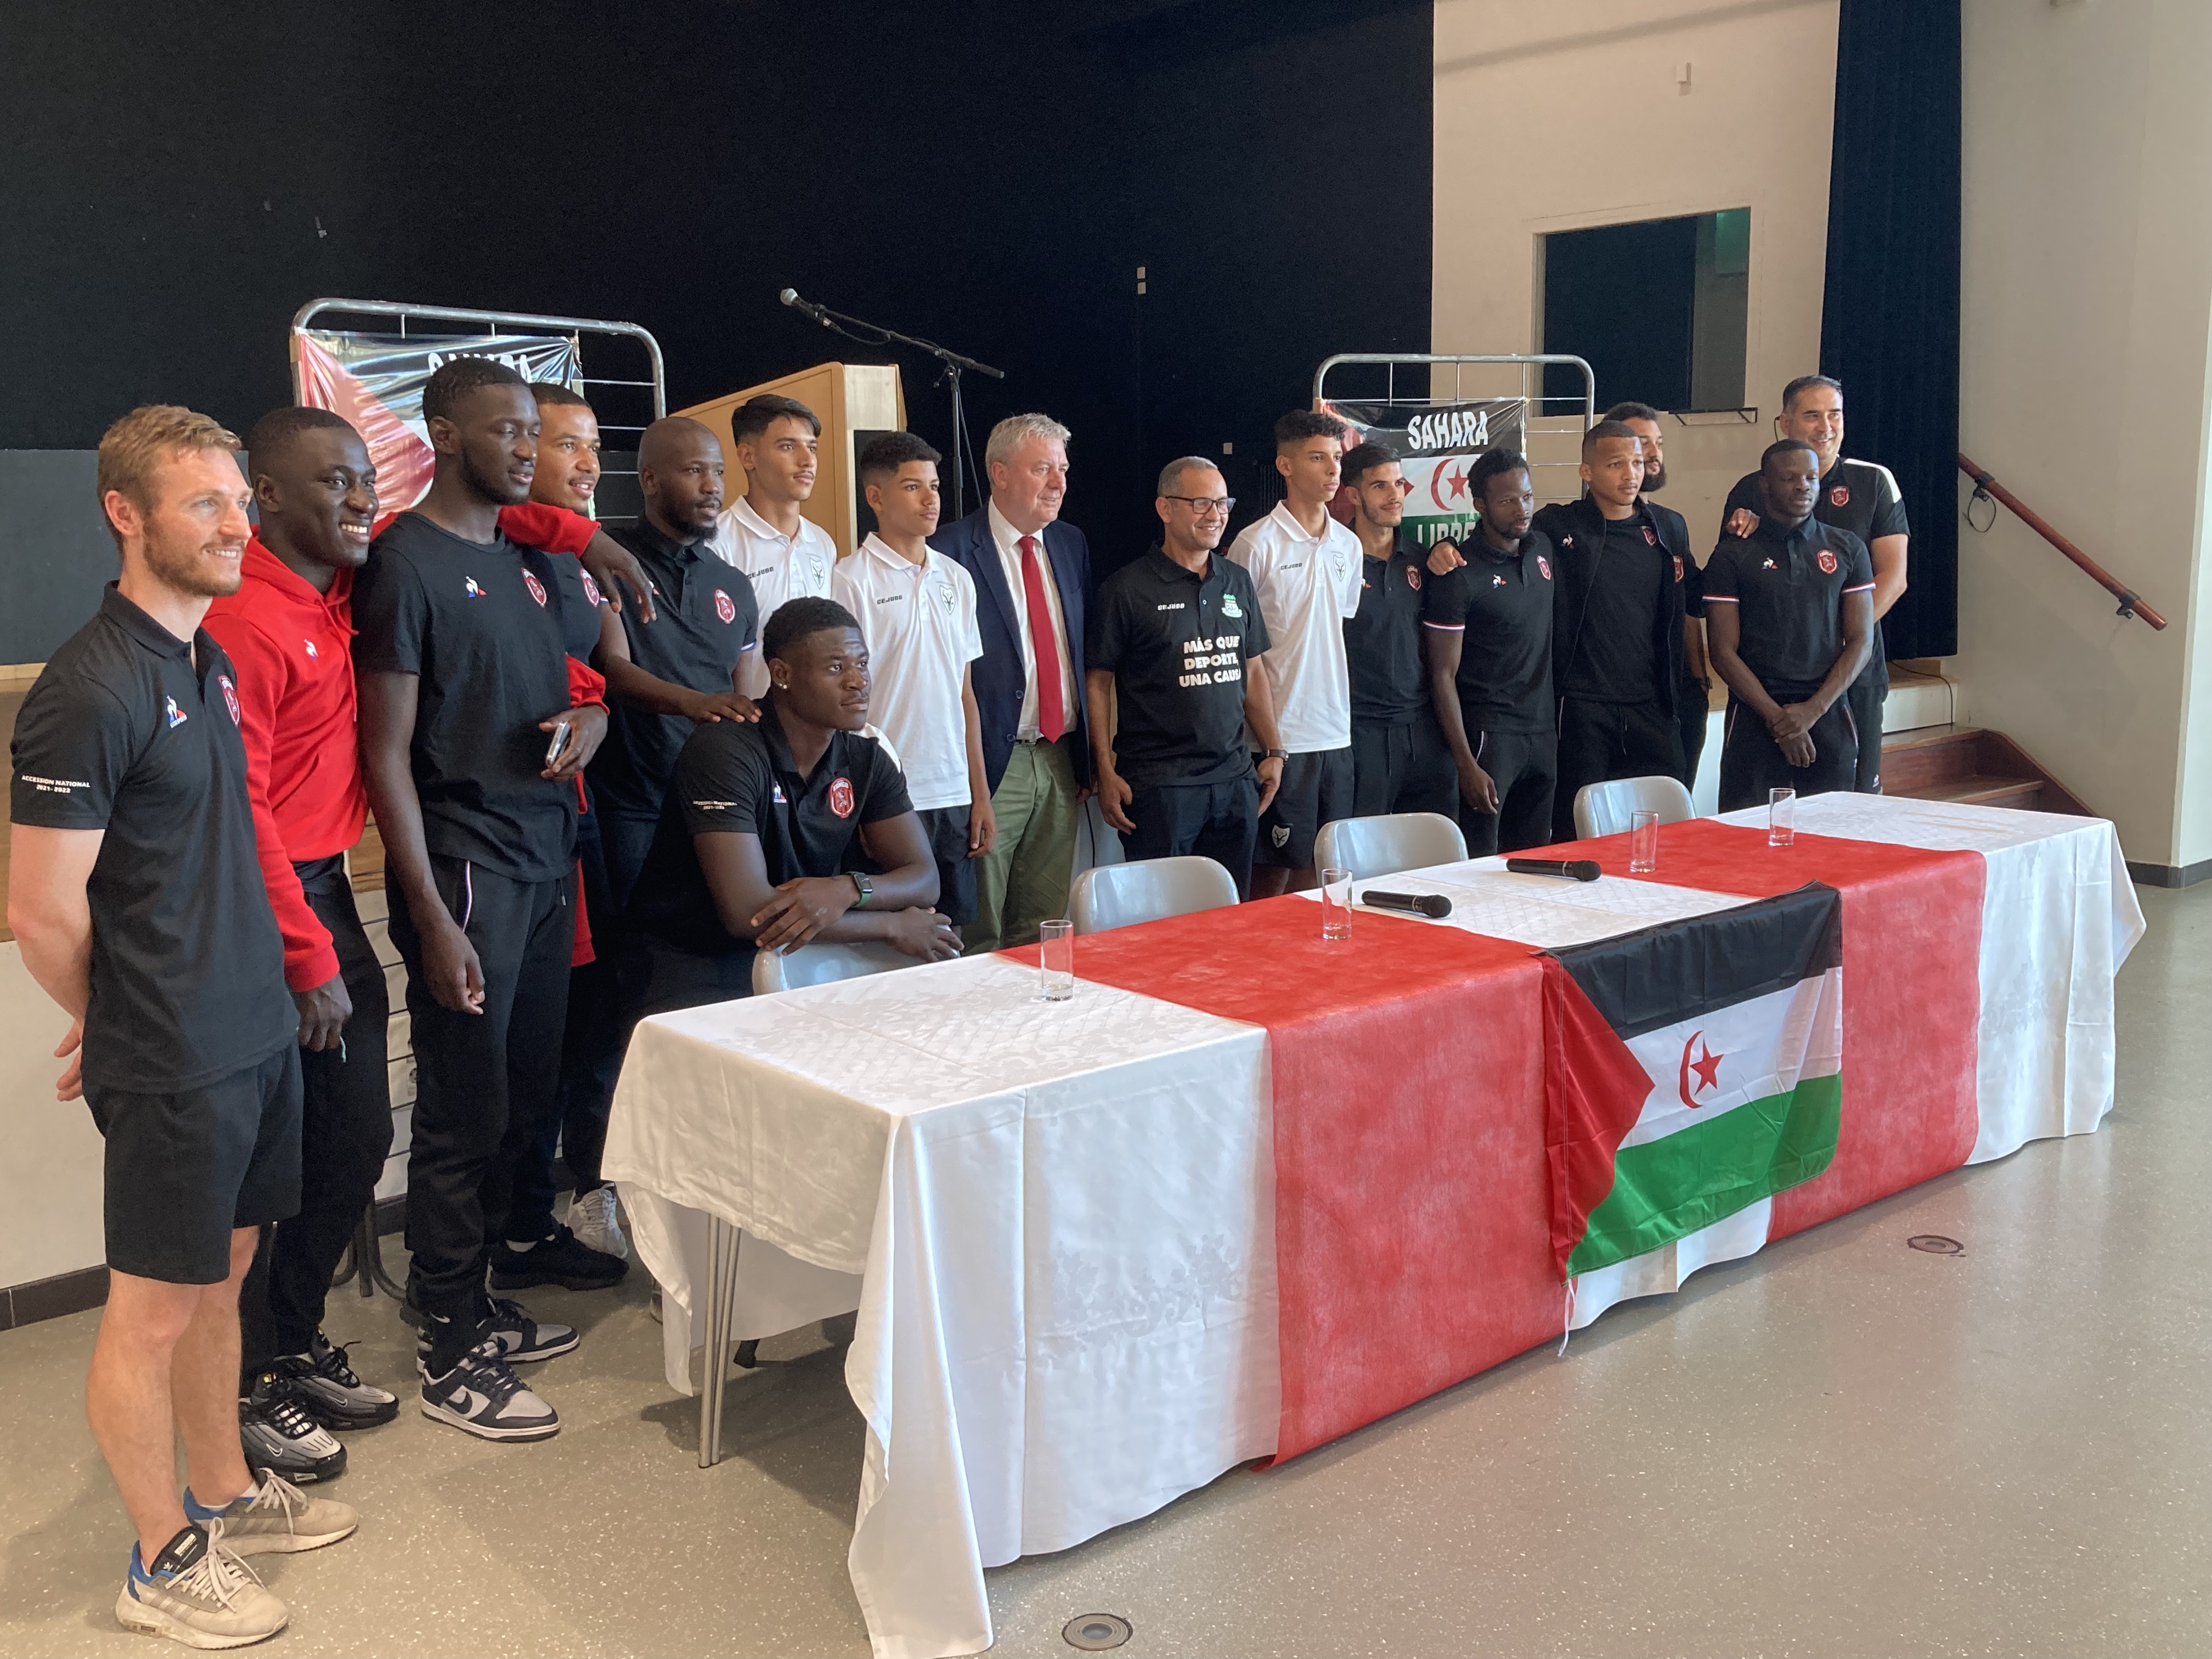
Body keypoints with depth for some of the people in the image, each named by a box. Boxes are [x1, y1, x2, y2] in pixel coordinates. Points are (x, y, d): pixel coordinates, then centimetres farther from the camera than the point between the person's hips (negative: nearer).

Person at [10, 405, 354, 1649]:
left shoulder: (212, 660, 9)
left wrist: (266, 990, 13)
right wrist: (115, 1028, -2)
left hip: (257, 1029, 8)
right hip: (175, 1065, -8)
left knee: (223, 1274, 21)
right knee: (154, 1312, 7)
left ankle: (226, 1492, 38)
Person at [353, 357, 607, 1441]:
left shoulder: (530, 560, 15)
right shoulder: (405, 562, -9)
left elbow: (571, 687, 26)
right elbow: (388, 755, -12)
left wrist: (588, 720, 0)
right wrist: (432, 917, -16)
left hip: (548, 860, 8)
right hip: (465, 870, -7)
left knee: (525, 1092, 12)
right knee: (465, 1114, 0)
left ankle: (472, 1299, 28)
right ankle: (450, 1355, 12)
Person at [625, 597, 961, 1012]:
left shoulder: (866, 760, 3)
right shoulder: (725, 751, -18)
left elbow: (924, 879, -2)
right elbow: (746, 912, -26)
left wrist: (848, 890, -25)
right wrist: (893, 926, -17)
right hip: (697, 964, -7)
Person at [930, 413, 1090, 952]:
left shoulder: (1071, 544, 11)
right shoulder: (953, 551, -10)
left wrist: (1088, 757, 14)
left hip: (1060, 760, 6)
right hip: (992, 765, -6)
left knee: (1045, 928, 12)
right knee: (979, 936, 3)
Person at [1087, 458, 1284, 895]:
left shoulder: (1237, 581, 12)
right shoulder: (1127, 588, -4)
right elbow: (1097, 682, -4)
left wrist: (1274, 751, 13)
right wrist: (1106, 773, -10)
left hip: (1234, 779, 5)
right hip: (1158, 784, -5)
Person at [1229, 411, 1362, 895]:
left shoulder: (1349, 545, 11)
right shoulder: (1257, 543, -8)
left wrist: (1343, 718, 12)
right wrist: (1262, 739, -9)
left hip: (1336, 736, 6)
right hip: (1281, 738, -6)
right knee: (1275, 872, 1)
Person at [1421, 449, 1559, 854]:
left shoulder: (1542, 547, 8)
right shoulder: (1459, 575, -12)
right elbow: (1443, 676, -11)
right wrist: (1466, 765, -16)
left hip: (1543, 732, 6)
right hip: (1488, 735, -6)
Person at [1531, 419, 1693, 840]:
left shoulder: (1668, 529, 12)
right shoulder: (1557, 528, -2)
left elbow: (1689, 601, 25)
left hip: (1652, 709, 4)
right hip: (1582, 707, -4)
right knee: (1576, 835, 2)